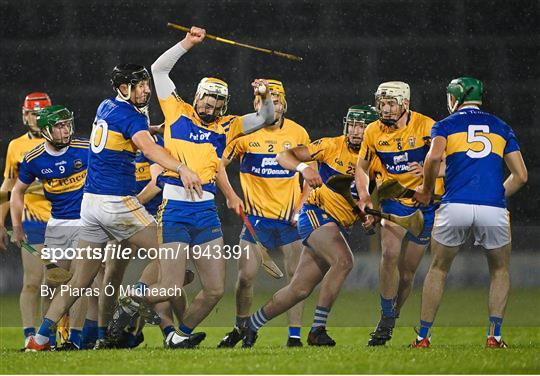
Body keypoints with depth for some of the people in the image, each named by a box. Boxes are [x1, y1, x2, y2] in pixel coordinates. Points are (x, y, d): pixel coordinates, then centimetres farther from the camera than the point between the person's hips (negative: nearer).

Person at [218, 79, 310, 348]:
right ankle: (240, 328, 18)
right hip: (256, 216, -1)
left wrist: (301, 207, -1)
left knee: (296, 275, -4)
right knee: (246, 275, -5)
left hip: (289, 217, 1)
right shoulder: (245, 131, -5)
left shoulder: (298, 133, 1)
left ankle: (294, 336, 4)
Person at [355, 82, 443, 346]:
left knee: (407, 271, 3)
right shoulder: (374, 132, -3)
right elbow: (362, 166, 12)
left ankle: (390, 319, 23)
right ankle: (386, 320, -14)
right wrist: (364, 195, -4)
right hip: (393, 200, 1)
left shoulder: (426, 127, -14)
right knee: (390, 254, -22)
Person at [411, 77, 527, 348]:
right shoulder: (501, 127, 20)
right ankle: (494, 335, 7)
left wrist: (427, 190, 7)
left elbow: (434, 157, -8)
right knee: (500, 271, 21)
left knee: (438, 270, 18)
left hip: (455, 206, -1)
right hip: (493, 209, 1)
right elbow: (521, 176, 15)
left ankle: (423, 336, 15)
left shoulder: (445, 125, 13)